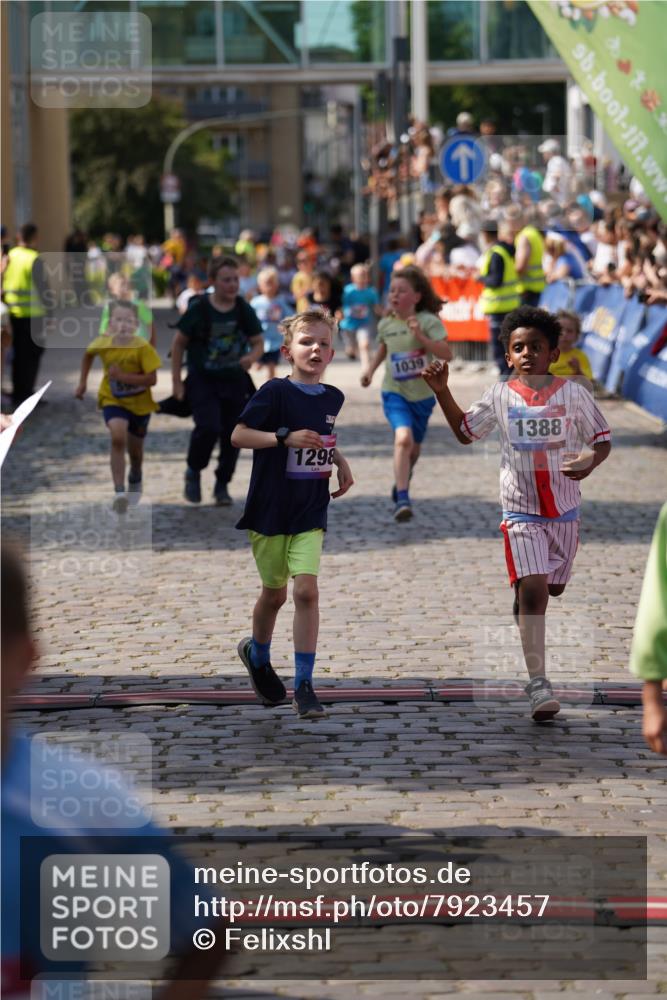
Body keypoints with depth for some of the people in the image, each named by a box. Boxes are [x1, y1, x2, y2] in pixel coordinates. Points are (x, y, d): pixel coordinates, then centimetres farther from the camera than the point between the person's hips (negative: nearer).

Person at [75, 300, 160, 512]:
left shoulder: (143, 348, -23)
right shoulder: (102, 343, -14)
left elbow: (152, 379, -26)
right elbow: (88, 354, 10)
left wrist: (122, 376, -32)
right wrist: (83, 382, 8)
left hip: (140, 403, 0)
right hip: (113, 400, 0)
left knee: (135, 449, 17)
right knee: (117, 437, -28)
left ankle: (135, 480, 52)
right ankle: (119, 491, -29)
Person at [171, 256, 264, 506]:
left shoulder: (244, 310, -2)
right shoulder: (199, 309, -10)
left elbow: (259, 342, 5)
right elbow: (178, 343, -2)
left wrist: (252, 357, -20)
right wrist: (177, 381, -4)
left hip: (235, 382, 3)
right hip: (202, 380, -3)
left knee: (232, 435, 3)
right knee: (208, 427, -20)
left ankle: (222, 485, 22)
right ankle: (193, 471, 6)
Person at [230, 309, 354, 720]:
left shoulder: (333, 398, 4)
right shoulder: (275, 392, -12)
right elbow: (239, 435, -15)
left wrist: (340, 461, 6)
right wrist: (286, 437, -26)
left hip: (310, 513, 3)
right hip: (270, 510, -3)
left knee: (306, 589, -12)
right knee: (275, 593, 11)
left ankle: (304, 685, -8)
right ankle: (257, 654, 41)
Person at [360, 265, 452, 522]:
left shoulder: (428, 321, -13)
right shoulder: (385, 324, -2)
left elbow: (446, 353, -22)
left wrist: (421, 336, -32)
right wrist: (370, 369, 8)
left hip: (423, 395, 0)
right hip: (394, 393, 0)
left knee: (414, 447, 18)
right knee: (403, 438, -25)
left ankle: (402, 481, 51)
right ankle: (401, 499, -25)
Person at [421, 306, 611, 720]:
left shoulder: (573, 394, -5)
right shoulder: (501, 396, -1)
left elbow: (603, 441, 1)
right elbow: (466, 431, 12)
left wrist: (590, 462, -21)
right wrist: (442, 392, 1)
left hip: (564, 510, 2)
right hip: (521, 511, -2)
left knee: (552, 588, 17)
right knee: (532, 590, -15)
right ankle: (538, 682, -17)